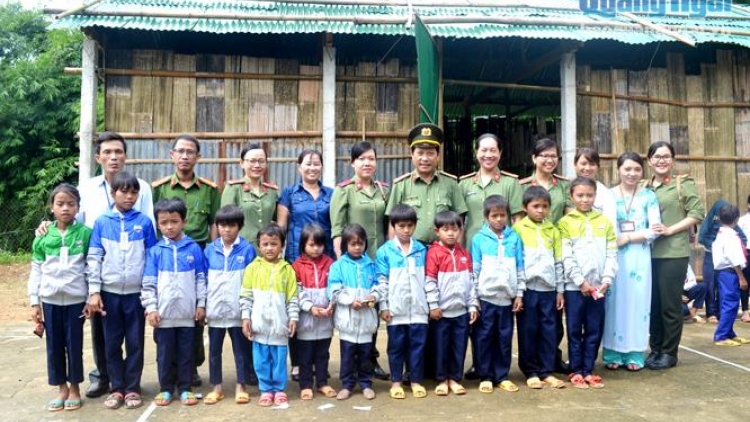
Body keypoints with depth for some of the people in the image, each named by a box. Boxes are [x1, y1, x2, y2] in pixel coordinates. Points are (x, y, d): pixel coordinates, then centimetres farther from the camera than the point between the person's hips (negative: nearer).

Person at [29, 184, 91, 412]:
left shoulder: (85, 234, -5)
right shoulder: (43, 237, 1)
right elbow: (36, 271, 5)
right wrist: (34, 302, 3)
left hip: (76, 299, -2)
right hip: (50, 299, 2)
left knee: (74, 344, 6)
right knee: (54, 345, 10)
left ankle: (74, 387, 22)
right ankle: (61, 388, 24)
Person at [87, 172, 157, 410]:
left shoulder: (144, 222, -2)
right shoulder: (102, 222, 0)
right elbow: (93, 258, 1)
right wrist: (94, 291, -4)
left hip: (136, 293, -1)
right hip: (109, 292, 1)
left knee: (135, 343, 6)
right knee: (112, 343, 9)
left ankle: (133, 389, 18)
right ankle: (117, 388, 21)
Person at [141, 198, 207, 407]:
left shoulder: (194, 249, 0)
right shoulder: (155, 251, 0)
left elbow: (201, 279, 4)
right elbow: (148, 283, 1)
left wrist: (201, 304, 2)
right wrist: (151, 308, -5)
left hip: (187, 312, 0)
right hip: (163, 313, 0)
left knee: (186, 353, 9)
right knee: (164, 354, 10)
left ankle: (185, 389, 21)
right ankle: (165, 389, 23)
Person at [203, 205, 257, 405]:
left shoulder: (247, 249, -6)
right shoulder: (210, 250, 1)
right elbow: (203, 280, 7)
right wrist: (202, 305, 3)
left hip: (239, 310, -2)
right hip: (215, 309, 3)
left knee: (241, 349, 8)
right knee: (214, 349, 12)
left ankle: (241, 386, 20)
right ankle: (217, 386, 24)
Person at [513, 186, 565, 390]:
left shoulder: (553, 230, 10)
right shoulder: (518, 229, -2)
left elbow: (558, 262, 12)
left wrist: (560, 290, 9)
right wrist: (518, 291, -9)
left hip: (548, 289, 4)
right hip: (528, 289, -3)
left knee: (549, 331, 7)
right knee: (528, 331, 4)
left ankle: (547, 371, 17)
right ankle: (531, 372, 14)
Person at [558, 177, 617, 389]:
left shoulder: (605, 222, 8)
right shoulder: (566, 222, -1)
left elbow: (612, 254, 5)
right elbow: (566, 257, -7)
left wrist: (606, 280, -6)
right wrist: (581, 281, -12)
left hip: (598, 286, 3)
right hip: (574, 286, -3)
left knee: (594, 330, 8)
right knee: (574, 330, 5)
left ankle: (588, 370, 19)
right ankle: (576, 371, 14)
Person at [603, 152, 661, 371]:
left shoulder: (649, 197, 6)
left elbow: (654, 231, -2)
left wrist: (626, 237, -13)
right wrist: (641, 232, -11)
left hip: (639, 257, 1)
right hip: (614, 257, -1)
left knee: (637, 301, 4)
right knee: (614, 302, 1)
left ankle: (634, 354, 13)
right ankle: (612, 353, 10)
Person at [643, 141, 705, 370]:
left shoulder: (684, 184, 0)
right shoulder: (644, 187, 13)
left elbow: (698, 212, -8)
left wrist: (670, 229, -14)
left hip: (673, 253, -4)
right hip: (649, 253, 4)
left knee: (670, 303, 1)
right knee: (652, 303, 10)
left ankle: (669, 353, 13)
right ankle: (655, 349, 21)